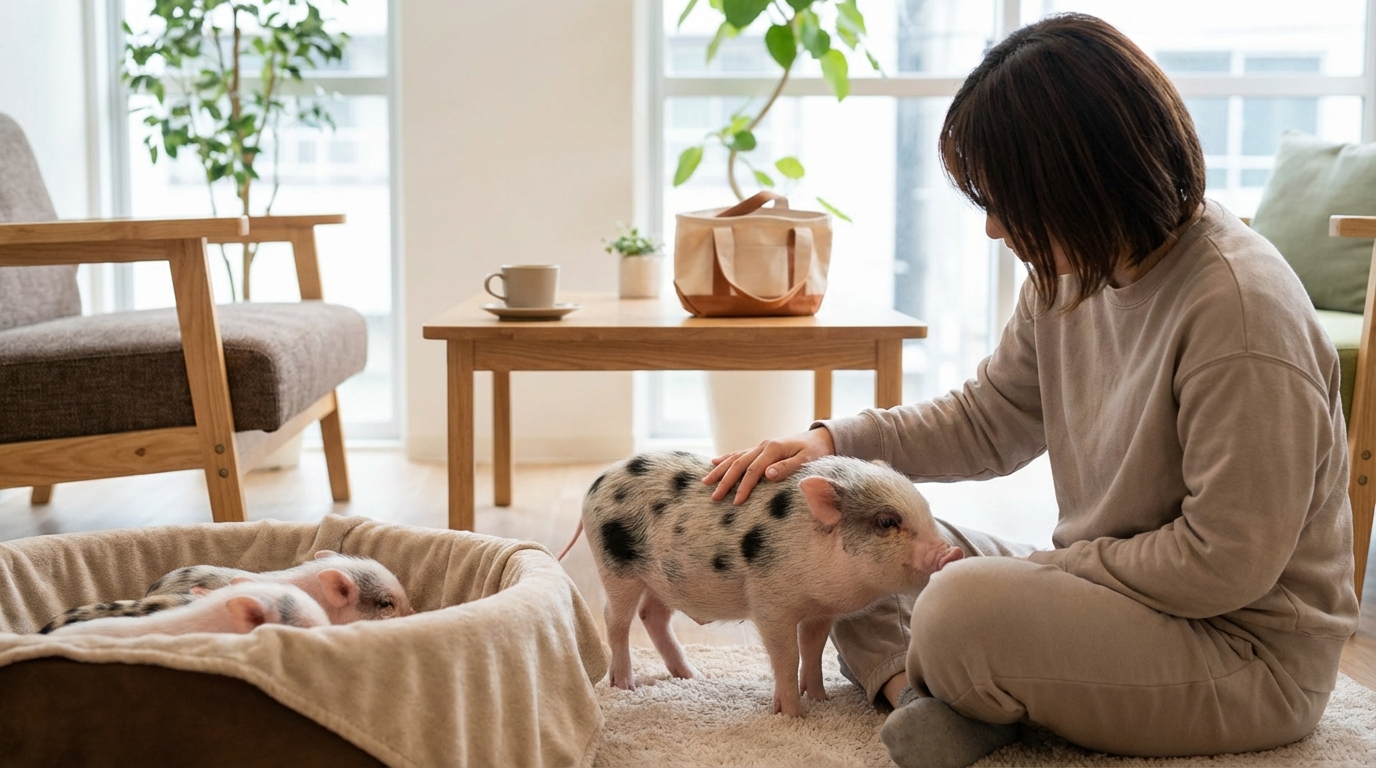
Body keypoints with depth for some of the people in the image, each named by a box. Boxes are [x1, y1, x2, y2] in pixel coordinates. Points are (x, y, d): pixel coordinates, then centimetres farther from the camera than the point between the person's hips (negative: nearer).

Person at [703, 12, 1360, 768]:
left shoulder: (1240, 308, -26)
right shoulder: (1072, 271, 0)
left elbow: (1224, 561, -25)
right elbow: (986, 417, 13)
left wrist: (1042, 567, -15)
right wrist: (832, 441, 0)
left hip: (1247, 653, -9)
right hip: (1105, 589, 9)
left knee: (962, 613, -33)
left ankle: (950, 701, -2)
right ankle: (922, 694, -17)